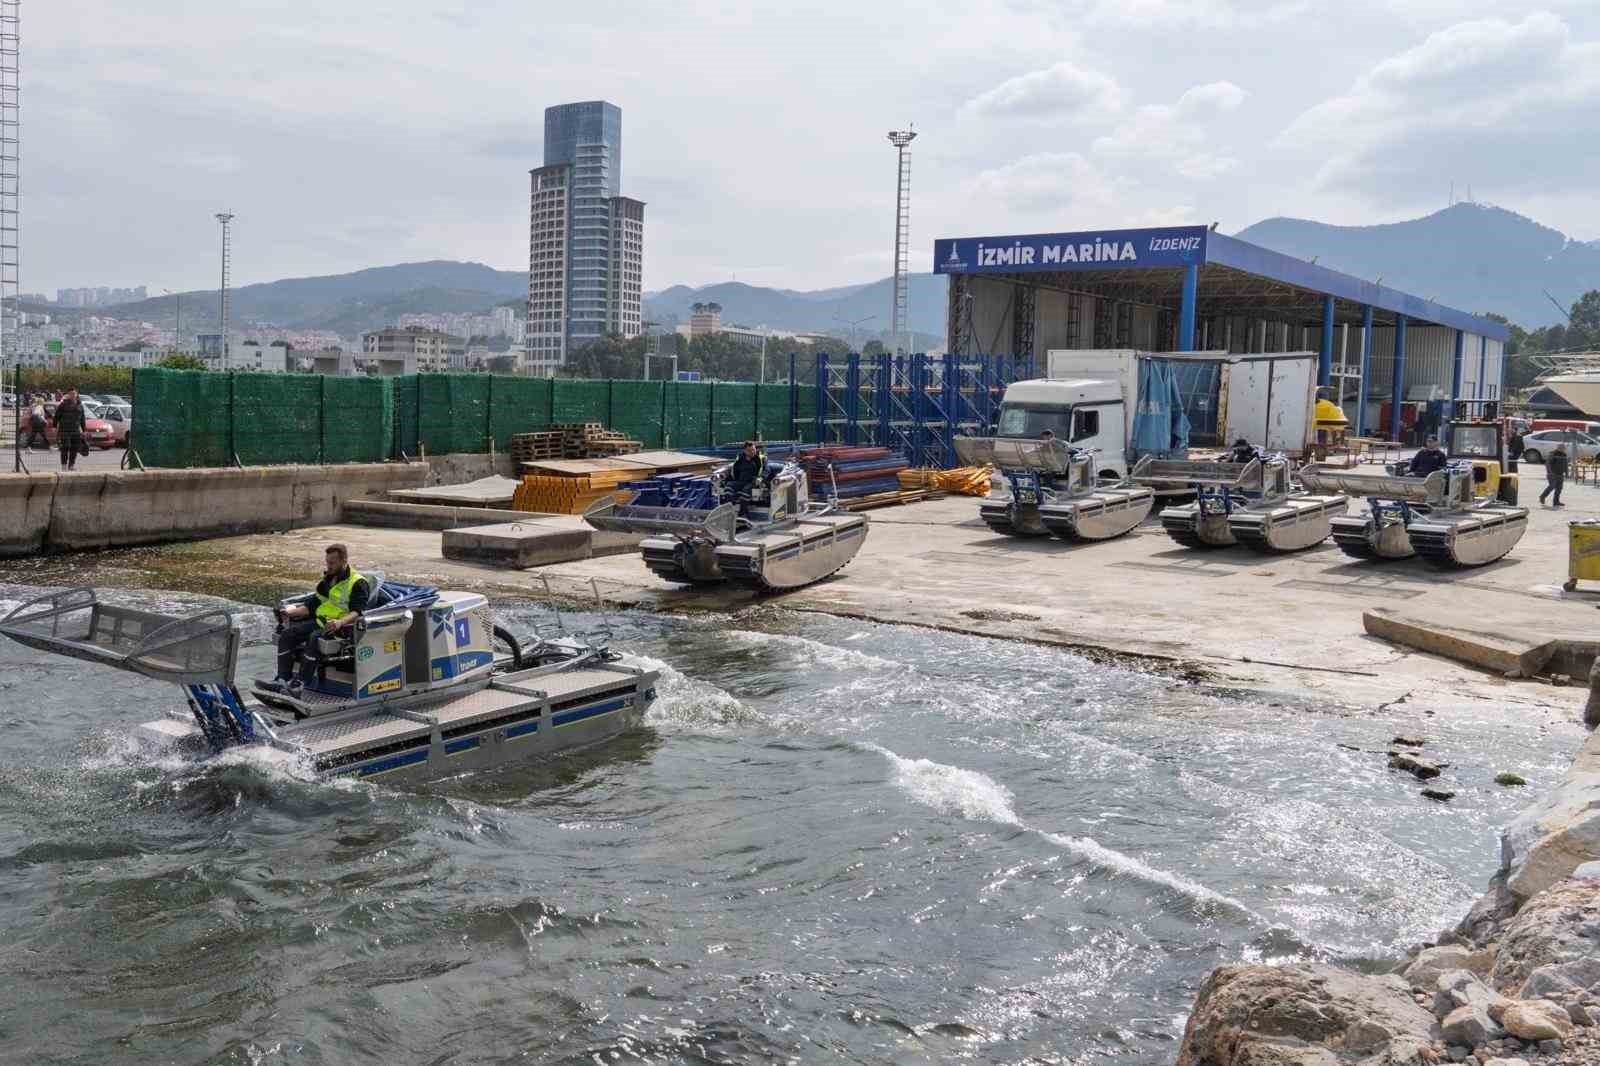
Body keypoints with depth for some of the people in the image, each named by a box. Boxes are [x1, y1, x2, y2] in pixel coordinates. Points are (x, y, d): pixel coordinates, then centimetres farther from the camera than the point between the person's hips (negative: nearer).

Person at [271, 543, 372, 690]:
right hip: (319, 621, 8)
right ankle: (283, 678, -14)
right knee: (286, 634, -10)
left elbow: (357, 612, -17)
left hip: (338, 627, -8)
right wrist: (292, 612, 7)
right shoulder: (327, 580, 21)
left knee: (314, 638, -35)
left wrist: (340, 622, -36)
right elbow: (313, 604, 22)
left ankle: (302, 683, -34)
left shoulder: (358, 583, -5)